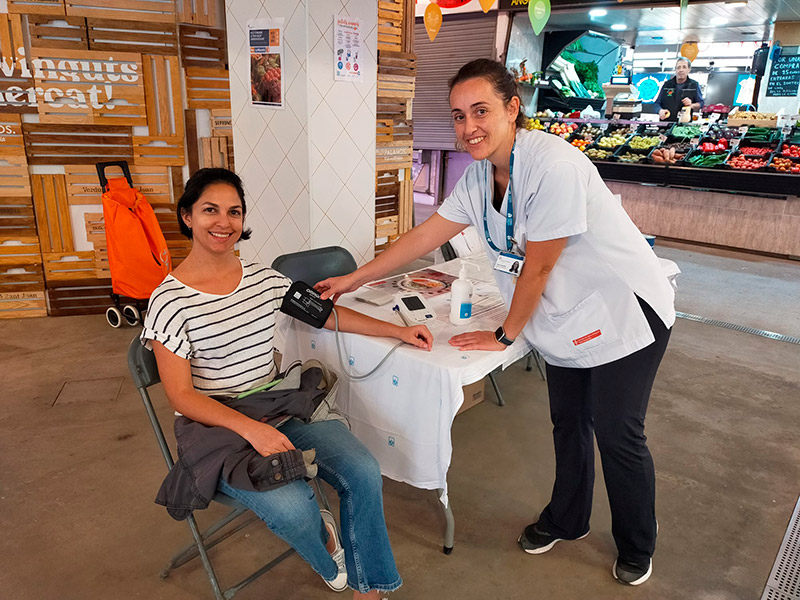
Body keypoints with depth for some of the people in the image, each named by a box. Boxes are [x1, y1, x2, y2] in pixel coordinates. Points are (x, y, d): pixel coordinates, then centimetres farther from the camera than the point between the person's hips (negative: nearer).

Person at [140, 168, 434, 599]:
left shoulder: (264, 278, 4)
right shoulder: (170, 300, -10)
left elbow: (326, 313, 12)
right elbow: (181, 396, -12)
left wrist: (399, 331, 8)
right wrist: (249, 428, -26)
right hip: (219, 427, -4)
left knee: (364, 472, -15)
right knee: (293, 506, -28)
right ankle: (323, 547, 12)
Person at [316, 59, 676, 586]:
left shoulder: (553, 164, -29)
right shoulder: (480, 174, -4)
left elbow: (538, 266, -24)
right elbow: (426, 235, 1)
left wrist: (505, 336, -12)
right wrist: (351, 279, 2)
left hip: (624, 313, -7)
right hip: (567, 318, 7)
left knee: (618, 435, 5)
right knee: (568, 423, 19)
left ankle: (637, 548, 32)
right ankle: (567, 520, 43)